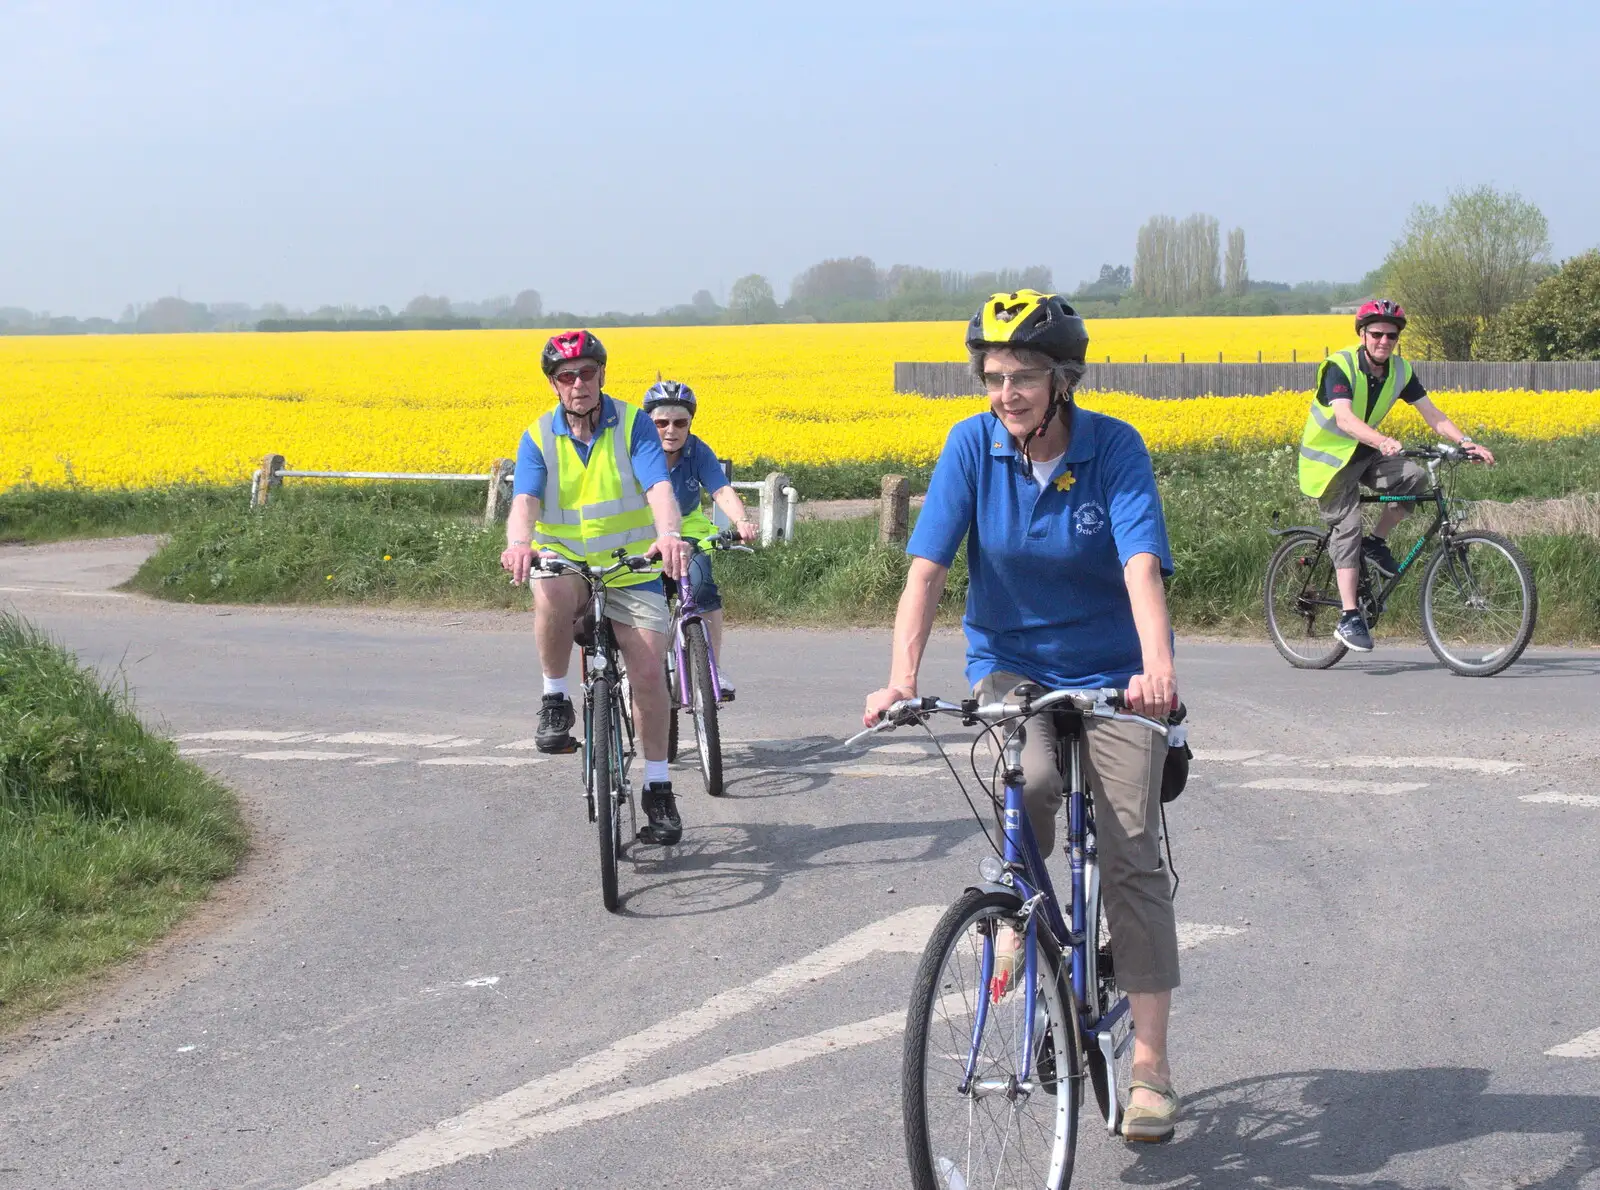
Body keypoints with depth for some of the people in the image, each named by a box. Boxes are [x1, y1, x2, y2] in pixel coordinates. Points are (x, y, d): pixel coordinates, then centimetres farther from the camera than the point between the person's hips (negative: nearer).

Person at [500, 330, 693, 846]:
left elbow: (659, 487, -20)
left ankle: (658, 788, 4)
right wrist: (518, 543, -41)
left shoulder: (633, 425, -5)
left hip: (632, 571, 0)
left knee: (648, 672, -12)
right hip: (566, 566, 0)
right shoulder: (538, 439, -2)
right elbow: (524, 500, -17)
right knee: (550, 595, -37)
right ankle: (555, 701, -15)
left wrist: (669, 534, -43)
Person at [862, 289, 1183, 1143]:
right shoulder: (972, 446, -10)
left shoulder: (1115, 449, -15)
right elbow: (927, 569, -17)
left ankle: (1150, 1066, 1)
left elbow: (1141, 567, -28)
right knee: (1028, 782, -31)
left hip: (1111, 672, -1)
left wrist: (1158, 667, -46)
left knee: (1132, 856, -6)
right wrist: (901, 678, -32)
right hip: (1011, 663, 1)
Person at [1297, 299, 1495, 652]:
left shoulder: (1401, 371, -5)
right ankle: (1349, 618, -11)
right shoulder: (1339, 366, -24)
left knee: (1414, 477, -21)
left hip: (1365, 453, 5)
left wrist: (1467, 442, -23)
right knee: (1347, 528, -13)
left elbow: (1432, 414, -7)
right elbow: (1345, 418, -38)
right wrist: (1382, 440, -55)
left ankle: (1376, 542, 1)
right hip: (1328, 456, -5)